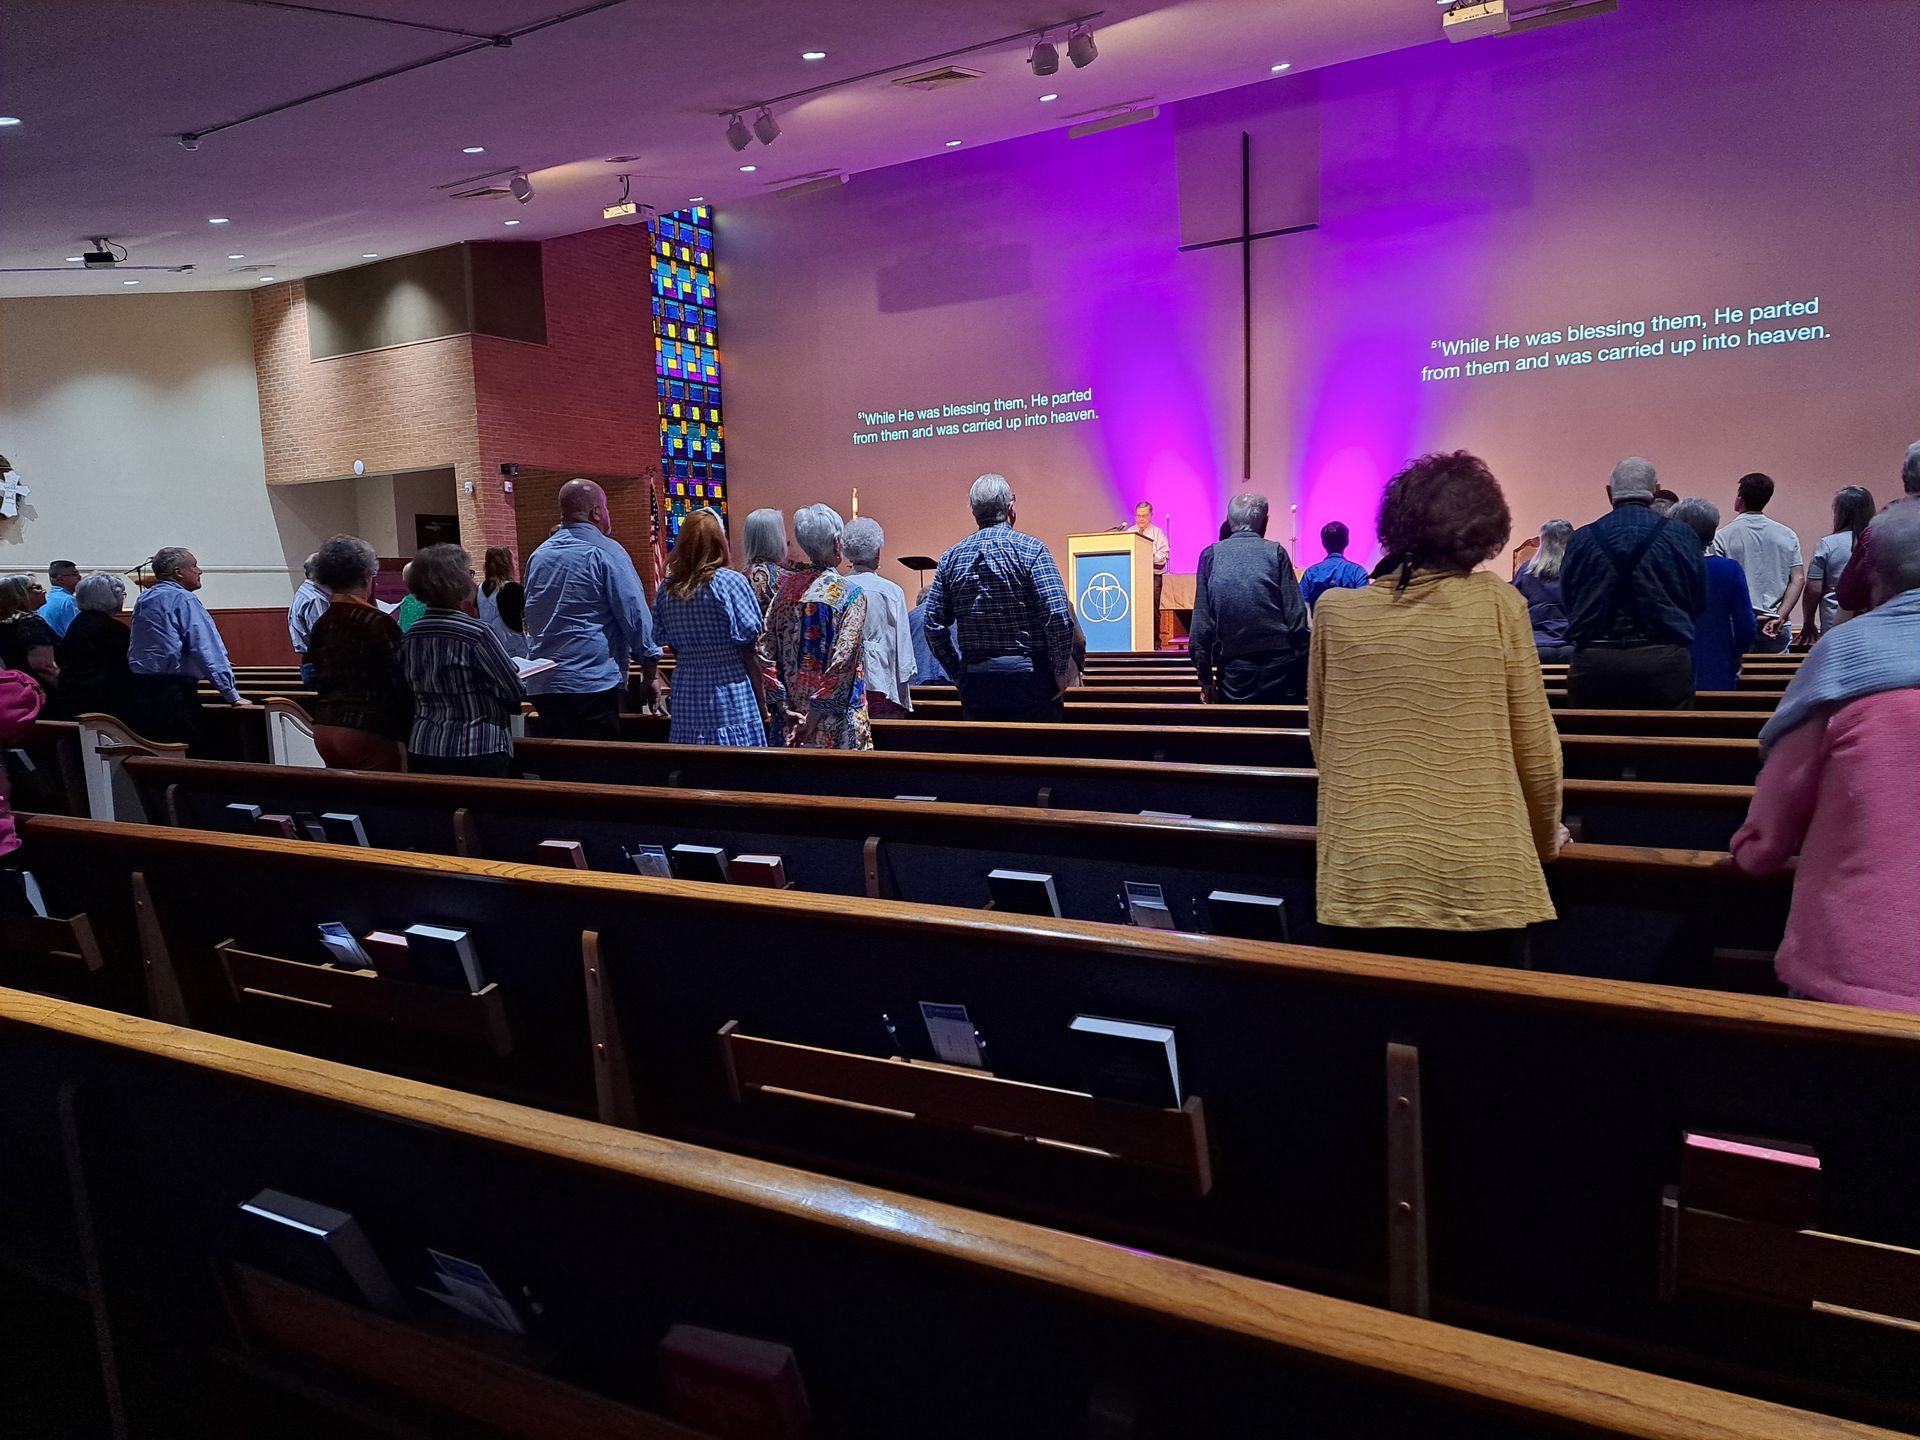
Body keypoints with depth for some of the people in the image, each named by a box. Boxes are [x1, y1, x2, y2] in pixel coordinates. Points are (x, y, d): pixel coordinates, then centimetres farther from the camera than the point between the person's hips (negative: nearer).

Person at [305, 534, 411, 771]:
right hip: (368, 730, -7)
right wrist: (407, 732, -3)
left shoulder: (320, 625, 8)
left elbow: (313, 678, 14)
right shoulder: (379, 624, -13)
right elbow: (399, 682, -12)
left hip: (324, 729, 7)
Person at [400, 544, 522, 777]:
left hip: (421, 752, 6)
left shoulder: (409, 637, 3)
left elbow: (416, 695, 12)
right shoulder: (477, 634, -15)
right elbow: (514, 692, -10)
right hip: (476, 754, -6)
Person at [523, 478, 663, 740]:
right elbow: (635, 615, -11)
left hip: (542, 686, 7)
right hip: (592, 683, -7)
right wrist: (650, 672, -3)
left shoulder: (538, 555, 13)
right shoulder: (606, 552, -8)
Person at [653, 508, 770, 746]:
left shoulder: (666, 588, 5)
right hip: (732, 698, -5)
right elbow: (748, 650, -9)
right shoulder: (731, 582, -9)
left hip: (686, 699, 5)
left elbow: (671, 646, 11)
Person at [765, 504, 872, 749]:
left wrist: (784, 706, 2)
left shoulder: (785, 588, 3)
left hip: (793, 712, 5)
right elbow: (842, 661, -17)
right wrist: (816, 715, -14)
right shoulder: (850, 595, -10)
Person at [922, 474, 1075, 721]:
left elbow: (933, 626, 6)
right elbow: (1058, 616, -16)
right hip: (1028, 674, -4)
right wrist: (1062, 669, -5)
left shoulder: (951, 557, 6)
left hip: (975, 680, 4)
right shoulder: (1030, 549, -7)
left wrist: (958, 674, 13)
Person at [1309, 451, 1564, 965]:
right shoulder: (1497, 603, -6)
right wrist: (1544, 837, 19)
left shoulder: (1335, 610, -1)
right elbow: (1536, 749, 1)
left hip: (1363, 880, 2)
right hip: (1479, 881, -1)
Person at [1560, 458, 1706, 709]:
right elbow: (1698, 600, 6)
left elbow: (1567, 602, 7)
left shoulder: (1581, 539, 0)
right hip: (1663, 662, -1)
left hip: (1593, 663, 1)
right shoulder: (1679, 535, -1)